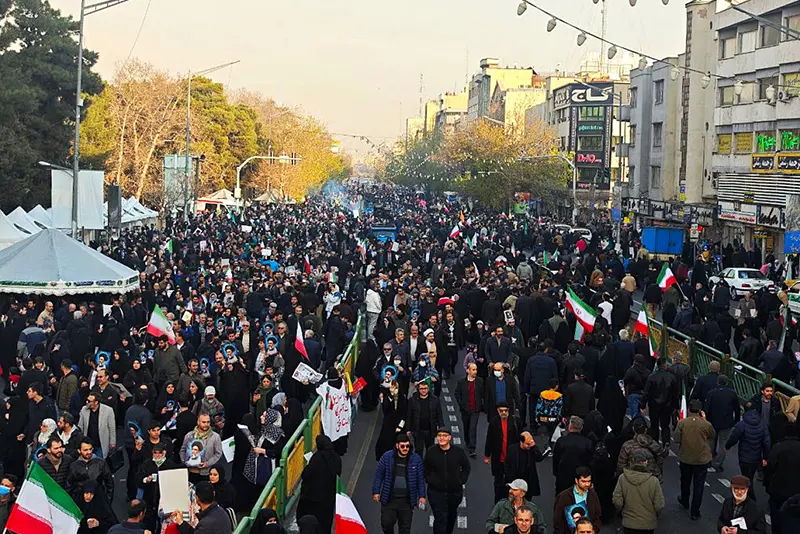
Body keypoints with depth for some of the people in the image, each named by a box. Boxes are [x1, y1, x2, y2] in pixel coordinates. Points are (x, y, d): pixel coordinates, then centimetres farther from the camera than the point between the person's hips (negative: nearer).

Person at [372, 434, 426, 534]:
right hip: (389, 499, 0)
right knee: (386, 523, 1)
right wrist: (376, 492, -2)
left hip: (407, 500, 0)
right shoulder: (387, 457, -3)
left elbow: (420, 479, 4)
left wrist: (422, 496, 1)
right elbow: (379, 475, 2)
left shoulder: (416, 459, -2)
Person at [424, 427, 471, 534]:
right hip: (436, 492, -2)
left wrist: (461, 480, -2)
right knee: (440, 518, -11)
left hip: (455, 491, 3)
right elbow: (426, 470, 6)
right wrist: (430, 481, -3)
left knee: (451, 516, 23)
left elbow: (466, 467, 6)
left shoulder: (459, 451, -7)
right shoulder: (431, 452, -8)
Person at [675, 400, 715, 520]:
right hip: (702, 459, -2)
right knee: (698, 485, 7)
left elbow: (677, 439, -9)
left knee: (685, 481, 26)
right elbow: (711, 437, 3)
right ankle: (694, 512, 9)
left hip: (685, 458, 2)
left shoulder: (682, 423, -15)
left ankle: (684, 501, 48)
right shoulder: (706, 424, -17)